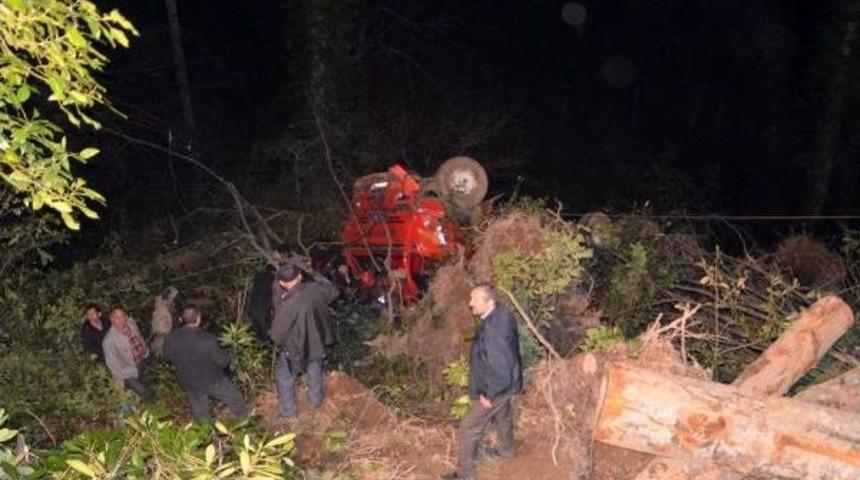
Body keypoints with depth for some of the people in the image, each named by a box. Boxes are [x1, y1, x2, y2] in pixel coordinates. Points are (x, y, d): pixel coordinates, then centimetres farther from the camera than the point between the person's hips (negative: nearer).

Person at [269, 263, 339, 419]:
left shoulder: (287, 304, -35)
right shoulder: (315, 288, -20)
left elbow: (277, 335, -23)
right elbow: (333, 293, 3)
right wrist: (319, 278, 15)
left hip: (296, 346, -5)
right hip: (316, 340, 5)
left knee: (284, 376, 20)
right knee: (314, 369, 30)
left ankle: (288, 411, 32)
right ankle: (316, 399, 50)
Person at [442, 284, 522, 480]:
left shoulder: (494, 329, -37)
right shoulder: (502, 314, -6)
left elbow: (500, 365, -32)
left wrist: (488, 394, -20)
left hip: (495, 386, -9)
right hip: (504, 383, 9)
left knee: (468, 429, 3)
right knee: (502, 416, 32)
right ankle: (507, 448, 56)